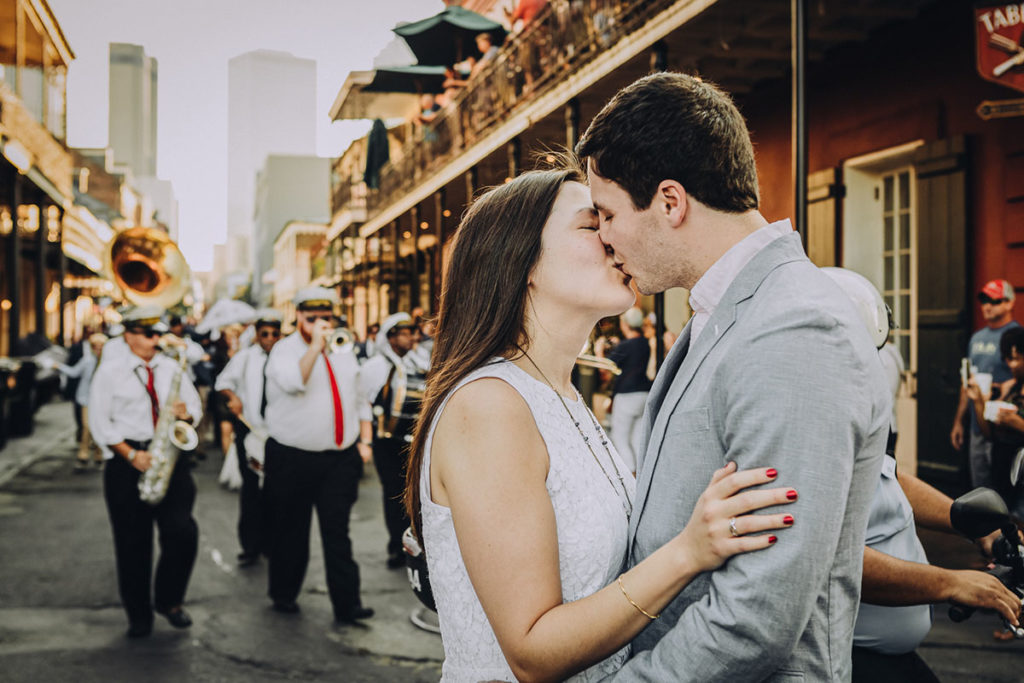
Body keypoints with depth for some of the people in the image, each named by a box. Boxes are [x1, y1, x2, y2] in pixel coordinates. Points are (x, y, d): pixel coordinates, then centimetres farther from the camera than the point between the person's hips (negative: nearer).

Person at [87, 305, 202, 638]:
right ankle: (139, 615, 18)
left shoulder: (171, 368, 14)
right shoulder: (110, 371, 2)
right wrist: (131, 455, -12)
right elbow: (99, 422, -2)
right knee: (133, 542, 3)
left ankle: (169, 600, 10)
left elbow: (195, 406, 17)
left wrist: (186, 413, -8)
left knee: (182, 531, -13)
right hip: (126, 463, -2)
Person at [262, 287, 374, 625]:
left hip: (341, 457, 3)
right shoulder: (284, 350, -5)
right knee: (291, 531, 9)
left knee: (337, 532, -2)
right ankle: (284, 594, 27)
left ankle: (347, 603, -2)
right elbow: (294, 382, -28)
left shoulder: (344, 353, 13)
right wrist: (315, 345, -28)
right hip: (293, 458, -3)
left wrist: (362, 440, 17)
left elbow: (355, 399, 21)